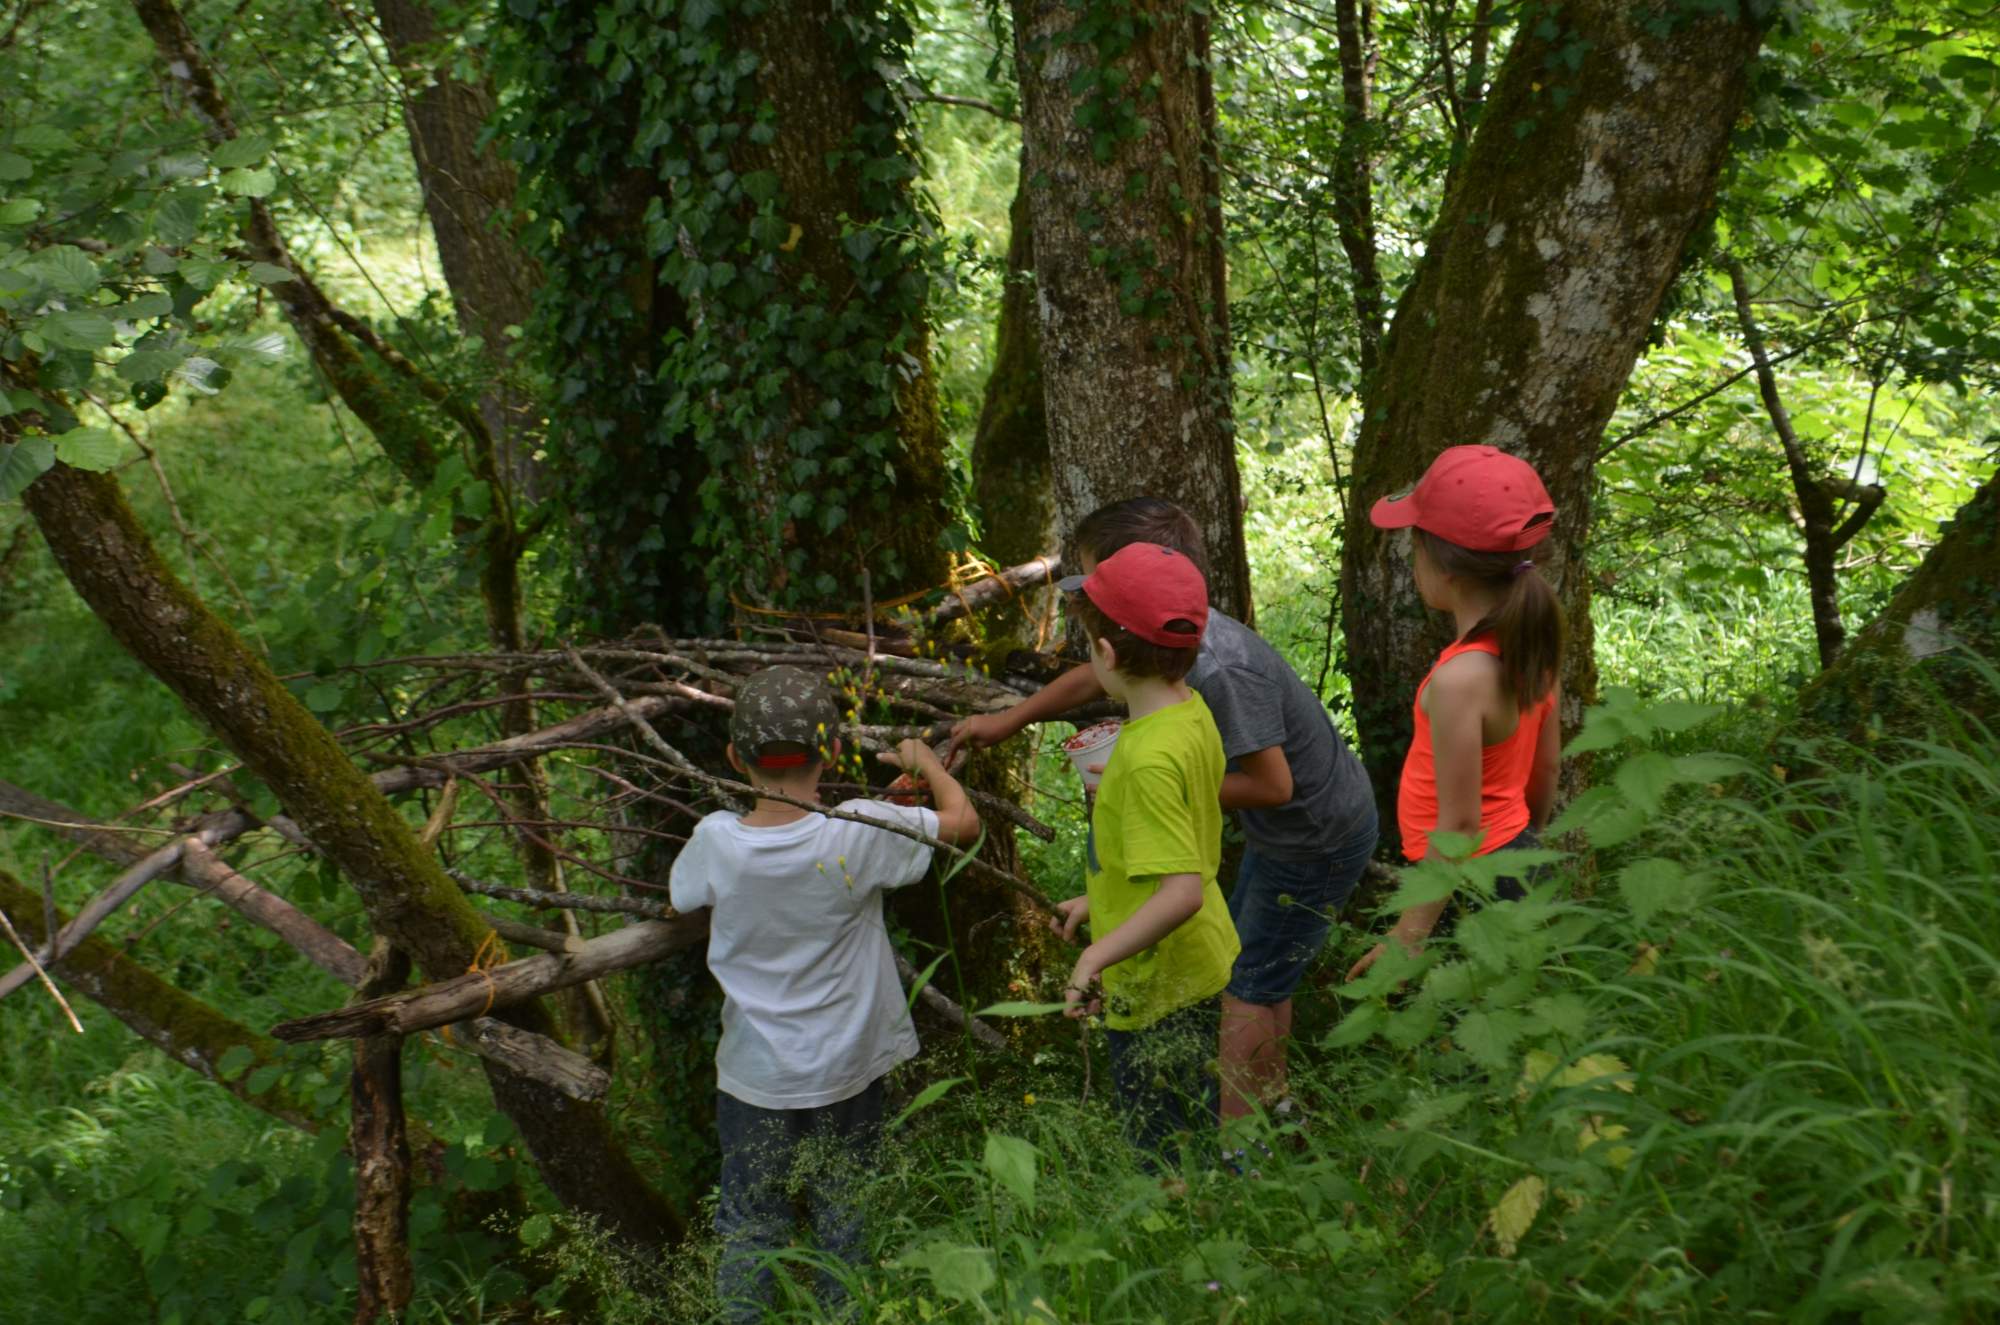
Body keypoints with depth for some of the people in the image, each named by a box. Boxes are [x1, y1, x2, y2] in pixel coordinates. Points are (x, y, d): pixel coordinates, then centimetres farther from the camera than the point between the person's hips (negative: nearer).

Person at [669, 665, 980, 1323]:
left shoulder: (716, 840, -16)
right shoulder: (859, 832, -20)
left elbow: (682, 901, 5)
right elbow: (962, 820, -6)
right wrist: (923, 760, 10)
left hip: (755, 1076, 1)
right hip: (846, 1072, -1)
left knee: (749, 1227, 16)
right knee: (845, 1221, 18)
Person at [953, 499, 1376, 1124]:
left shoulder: (1219, 669, -36)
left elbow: (1272, 785, -31)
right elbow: (1091, 678, 12)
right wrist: (1005, 720, 18)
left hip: (1319, 842, -9)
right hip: (1293, 830, 9)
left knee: (1249, 987, 3)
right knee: (1253, 962, 24)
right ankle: (1270, 1098, 43)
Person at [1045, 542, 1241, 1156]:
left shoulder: (1150, 759, -31)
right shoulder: (1191, 710, -1)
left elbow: (1182, 892, -36)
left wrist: (1097, 957, -30)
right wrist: (1097, 900, 20)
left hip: (1158, 988, -9)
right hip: (1203, 963, 9)